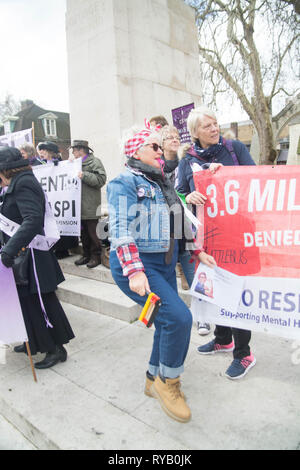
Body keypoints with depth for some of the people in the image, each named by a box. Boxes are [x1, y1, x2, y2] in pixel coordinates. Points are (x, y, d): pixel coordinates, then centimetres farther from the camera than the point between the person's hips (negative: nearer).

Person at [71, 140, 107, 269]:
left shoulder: (94, 162, -4)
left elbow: (101, 180, -15)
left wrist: (84, 176, -19)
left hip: (91, 206, -8)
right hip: (79, 206, 8)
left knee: (93, 232, -3)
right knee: (83, 232, 12)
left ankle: (96, 256, 8)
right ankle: (87, 254, 23)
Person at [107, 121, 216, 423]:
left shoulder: (162, 183, 16)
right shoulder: (124, 183, -10)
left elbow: (179, 223, 19)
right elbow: (121, 230, -20)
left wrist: (198, 251, 13)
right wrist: (134, 271, -28)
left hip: (166, 263, 9)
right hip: (136, 264, -8)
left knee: (168, 324, 12)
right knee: (178, 317, -18)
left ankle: (154, 381, 35)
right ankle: (167, 381, 8)